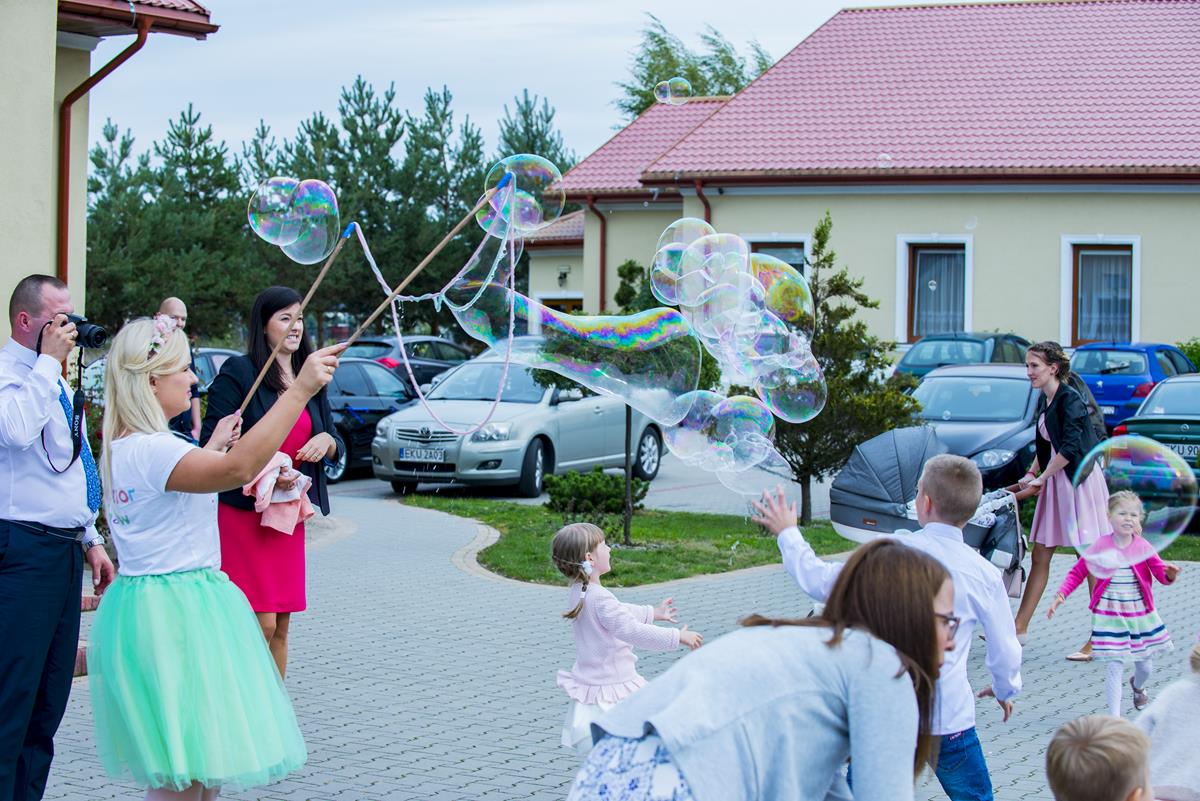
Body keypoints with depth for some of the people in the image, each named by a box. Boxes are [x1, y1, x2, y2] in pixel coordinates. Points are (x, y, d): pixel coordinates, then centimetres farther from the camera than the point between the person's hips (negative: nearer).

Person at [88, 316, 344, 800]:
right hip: (174, 610, -11)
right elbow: (238, 469, -36)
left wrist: (212, 446, 32)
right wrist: (300, 389, -36)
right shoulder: (151, 450, -20)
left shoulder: (124, 448, 12)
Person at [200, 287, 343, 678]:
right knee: (261, 624, -12)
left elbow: (336, 447, 19)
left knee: (281, 626, 9)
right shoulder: (239, 372, -6)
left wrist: (326, 441, -4)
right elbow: (213, 444, -10)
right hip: (242, 511, -7)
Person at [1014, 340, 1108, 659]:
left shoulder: (1070, 400, -15)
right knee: (1039, 558, 11)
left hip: (1080, 482, -9)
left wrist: (1042, 477, -16)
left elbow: (1070, 447, -23)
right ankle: (1020, 628, 16)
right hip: (1056, 483, 9)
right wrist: (1031, 473, 11)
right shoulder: (1045, 400, 12)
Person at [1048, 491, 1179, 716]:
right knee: (1115, 668, -8)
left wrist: (1170, 574, -33)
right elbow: (1077, 572, -1)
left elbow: (1160, 571, -9)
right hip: (1110, 616, -3)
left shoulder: (1143, 547, -4)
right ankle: (1114, 718, -3)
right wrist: (1061, 595, -13)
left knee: (1145, 666, 17)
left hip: (1140, 614, 3)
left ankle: (1137, 686, 53)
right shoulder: (1101, 547, -7)